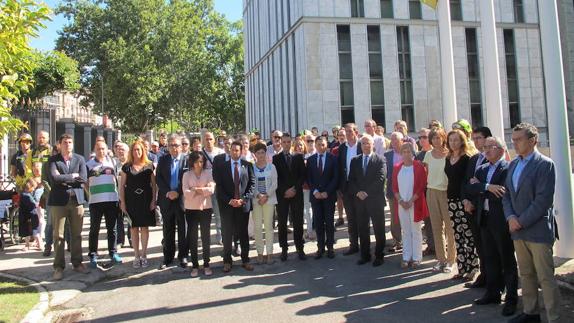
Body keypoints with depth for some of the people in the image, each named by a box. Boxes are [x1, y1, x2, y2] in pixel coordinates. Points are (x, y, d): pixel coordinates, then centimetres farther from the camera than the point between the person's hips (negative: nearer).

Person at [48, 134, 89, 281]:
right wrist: (72, 176, -9)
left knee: (76, 234, 9)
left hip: (77, 199, 2)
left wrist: (64, 179, -9)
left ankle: (77, 263, 20)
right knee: (58, 235, 2)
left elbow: (83, 178, -5)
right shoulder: (53, 160, 2)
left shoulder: (79, 159, 8)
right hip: (59, 201, -2)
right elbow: (54, 178, -14)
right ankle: (59, 266, 10)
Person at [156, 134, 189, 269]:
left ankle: (183, 256, 17)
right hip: (166, 199, 3)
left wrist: (178, 192, -15)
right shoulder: (162, 160, 8)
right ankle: (168, 257, 19)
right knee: (168, 230, 10)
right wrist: (167, 192, -11)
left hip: (182, 199, -2)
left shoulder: (187, 160, -1)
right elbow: (158, 178, 2)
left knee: (183, 229, 6)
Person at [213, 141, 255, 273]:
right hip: (227, 205, 0)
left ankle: (245, 260, 18)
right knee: (227, 234, 5)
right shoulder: (221, 166, 4)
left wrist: (243, 199, -10)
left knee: (243, 233, 8)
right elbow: (219, 186, -1)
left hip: (243, 204, 0)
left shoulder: (247, 165, 4)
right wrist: (229, 201, -11)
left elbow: (252, 183, 0)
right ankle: (227, 261, 16)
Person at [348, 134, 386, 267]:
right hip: (359, 200, 4)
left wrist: (367, 192, -15)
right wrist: (357, 192, -9)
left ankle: (379, 256, 14)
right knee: (362, 229, 8)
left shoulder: (380, 160, -1)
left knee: (379, 230, 4)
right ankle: (365, 255, 18)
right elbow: (351, 180, 7)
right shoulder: (355, 160, 11)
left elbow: (380, 179, -11)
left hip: (376, 200, -3)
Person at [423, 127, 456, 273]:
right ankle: (440, 259, 19)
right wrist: (429, 182, 7)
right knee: (436, 227, 9)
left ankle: (450, 259, 9)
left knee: (449, 226, -3)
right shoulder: (428, 155, 7)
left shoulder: (449, 154, -6)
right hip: (432, 192, 4)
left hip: (446, 192, -4)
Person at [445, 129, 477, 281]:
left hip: (464, 200, -6)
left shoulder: (467, 158, -7)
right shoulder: (448, 158, 12)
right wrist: (449, 197, 12)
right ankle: (461, 268, 17)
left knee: (469, 235, -2)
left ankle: (471, 269, 7)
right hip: (452, 199, 6)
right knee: (457, 236, 9)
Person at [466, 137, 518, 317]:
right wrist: (487, 187, -19)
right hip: (485, 220, 7)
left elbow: (502, 192, -22)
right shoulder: (482, 169, 11)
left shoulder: (509, 168, -10)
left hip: (502, 221, -6)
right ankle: (493, 293, 29)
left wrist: (479, 186, -12)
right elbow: (469, 188, -2)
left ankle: (511, 298, 18)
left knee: (507, 261, 6)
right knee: (490, 259, 16)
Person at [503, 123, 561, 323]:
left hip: (538, 230, -7)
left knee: (546, 278, -1)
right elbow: (507, 194, 13)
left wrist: (521, 221, -15)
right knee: (526, 275, 16)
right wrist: (510, 217, -3)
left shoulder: (545, 164, -9)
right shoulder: (513, 164, 13)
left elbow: (543, 200, -15)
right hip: (517, 230, 7)